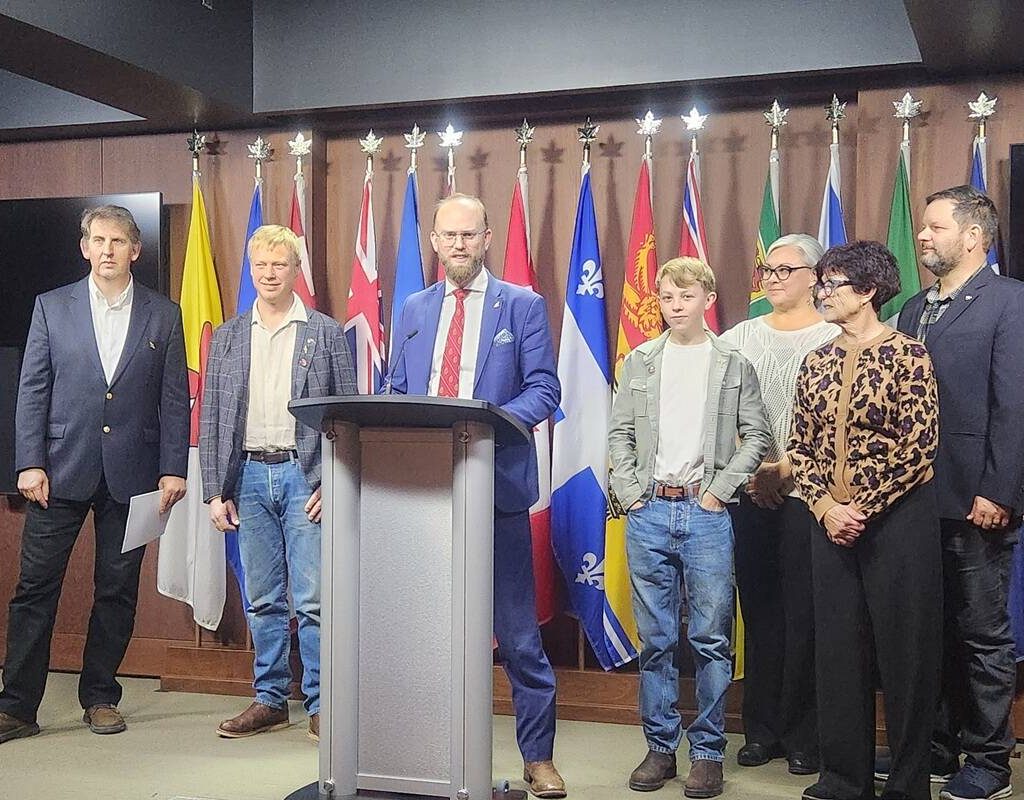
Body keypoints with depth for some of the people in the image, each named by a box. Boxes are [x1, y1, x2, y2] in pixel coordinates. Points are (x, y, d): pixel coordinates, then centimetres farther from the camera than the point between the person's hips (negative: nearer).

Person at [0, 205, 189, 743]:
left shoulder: (163, 315, 6)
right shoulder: (52, 307, 7)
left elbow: (174, 399, 4)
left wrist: (173, 469, -3)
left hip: (131, 475, 0)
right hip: (62, 471, 0)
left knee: (117, 592, 7)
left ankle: (100, 698, 21)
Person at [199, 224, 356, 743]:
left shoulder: (326, 333, 3)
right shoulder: (227, 336, 11)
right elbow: (211, 418, 10)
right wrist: (214, 491, 3)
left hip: (304, 476, -3)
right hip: (248, 476, 3)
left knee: (313, 600, -3)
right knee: (262, 601, 10)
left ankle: (320, 705, 8)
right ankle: (270, 700, 21)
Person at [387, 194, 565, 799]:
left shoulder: (523, 306, 2)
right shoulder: (414, 310, 15)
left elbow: (544, 389, -4)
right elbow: (397, 392, 16)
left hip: (496, 481, -4)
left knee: (518, 632, 1)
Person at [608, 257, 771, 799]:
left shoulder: (733, 364, 5)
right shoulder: (639, 363, 10)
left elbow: (757, 436, 3)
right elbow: (619, 433, 10)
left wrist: (721, 489, -6)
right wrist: (628, 489, -1)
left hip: (706, 513, -2)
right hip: (648, 511, 2)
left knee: (711, 640, 2)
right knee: (655, 640, 7)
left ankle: (708, 752, 13)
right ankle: (660, 747, 18)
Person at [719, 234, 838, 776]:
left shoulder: (833, 340, 0)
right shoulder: (739, 338, 12)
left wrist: (787, 467, -14)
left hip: (806, 492, -3)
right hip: (748, 492, 4)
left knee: (803, 614, 0)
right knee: (758, 610, 9)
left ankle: (803, 737, 13)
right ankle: (761, 730, 20)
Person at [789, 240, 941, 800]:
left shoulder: (906, 354, -7)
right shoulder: (817, 363, 9)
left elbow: (919, 446, -12)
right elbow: (800, 446, 9)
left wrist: (864, 509, -13)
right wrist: (825, 507, -5)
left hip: (897, 519, -5)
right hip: (833, 523, 5)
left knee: (904, 647, 3)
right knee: (836, 645, 10)